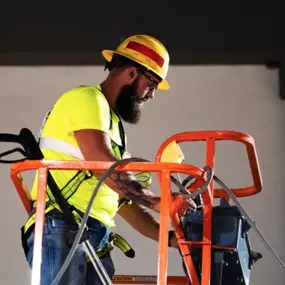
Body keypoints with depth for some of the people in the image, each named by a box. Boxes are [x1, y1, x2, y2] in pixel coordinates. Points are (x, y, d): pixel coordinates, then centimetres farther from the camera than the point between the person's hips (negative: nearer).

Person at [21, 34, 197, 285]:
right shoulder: (86, 99, -1)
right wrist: (155, 201, -13)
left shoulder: (113, 125, 28)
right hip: (60, 229, -9)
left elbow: (124, 200, 25)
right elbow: (104, 165, -16)